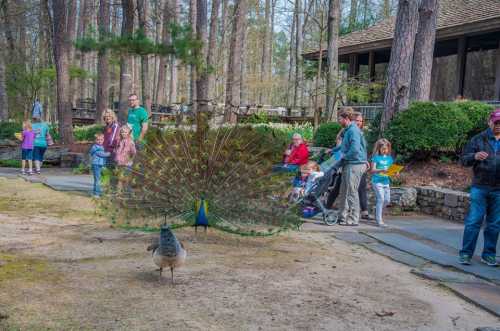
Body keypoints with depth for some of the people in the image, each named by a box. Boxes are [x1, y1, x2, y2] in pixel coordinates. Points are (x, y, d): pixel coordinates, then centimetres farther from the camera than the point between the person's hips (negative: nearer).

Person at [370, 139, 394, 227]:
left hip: (386, 181, 6)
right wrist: (381, 170, -26)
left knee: (387, 200, 6)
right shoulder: (376, 157, -3)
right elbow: (372, 170, -11)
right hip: (377, 181, -6)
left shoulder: (389, 158, 13)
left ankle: (378, 212, 32)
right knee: (381, 199, -12)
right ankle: (379, 220, -7)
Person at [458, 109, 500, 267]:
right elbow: (463, 159, 1)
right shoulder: (478, 139, 3)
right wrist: (475, 156, -20)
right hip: (480, 187, -2)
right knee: (473, 221, -3)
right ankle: (465, 254, 4)